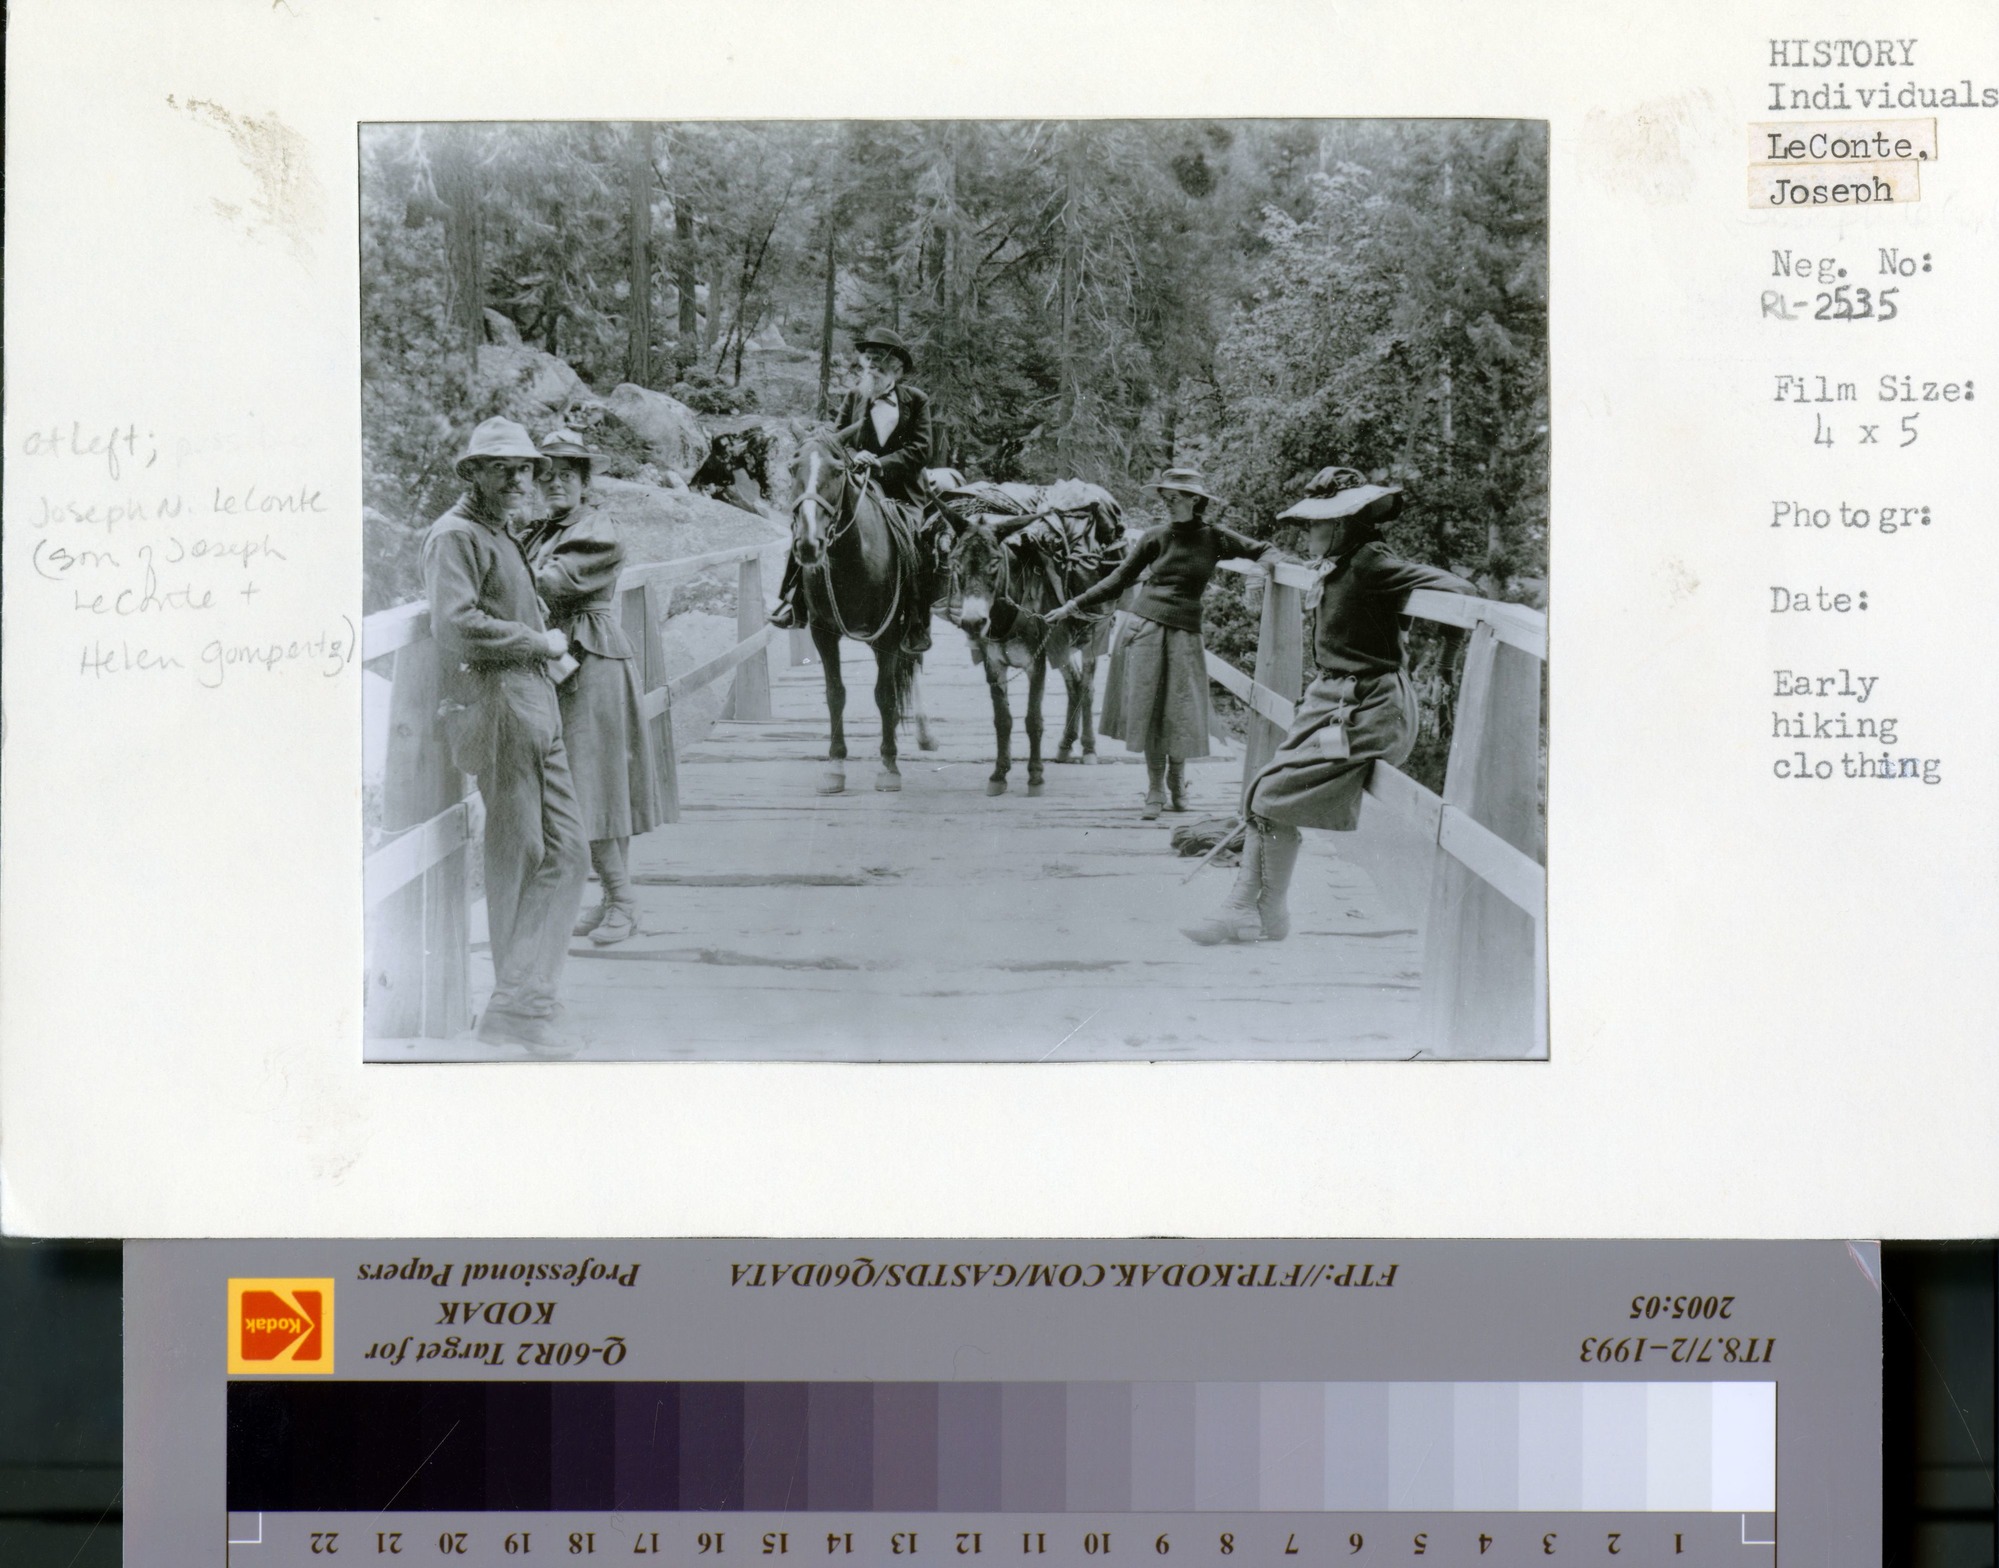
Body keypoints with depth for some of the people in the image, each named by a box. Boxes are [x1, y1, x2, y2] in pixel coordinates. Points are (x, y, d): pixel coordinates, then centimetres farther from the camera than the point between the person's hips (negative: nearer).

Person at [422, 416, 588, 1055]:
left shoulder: (503, 536, 24)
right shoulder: (457, 535, -8)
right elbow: (454, 626, -20)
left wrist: (554, 653, 12)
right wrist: (538, 643, -11)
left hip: (537, 708, 10)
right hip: (496, 704, -10)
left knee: (563, 849, 8)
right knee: (517, 853, -5)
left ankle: (524, 997, 14)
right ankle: (517, 1005, 3)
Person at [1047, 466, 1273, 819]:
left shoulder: (1215, 537, 2)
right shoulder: (1157, 537, 3)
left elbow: (1263, 551, 11)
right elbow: (1119, 580, 8)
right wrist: (1073, 605, 7)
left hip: (1185, 631, 0)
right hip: (1147, 626, 0)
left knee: (1181, 710, 0)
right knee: (1148, 708, 0)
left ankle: (1177, 781, 26)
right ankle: (1155, 792, 13)